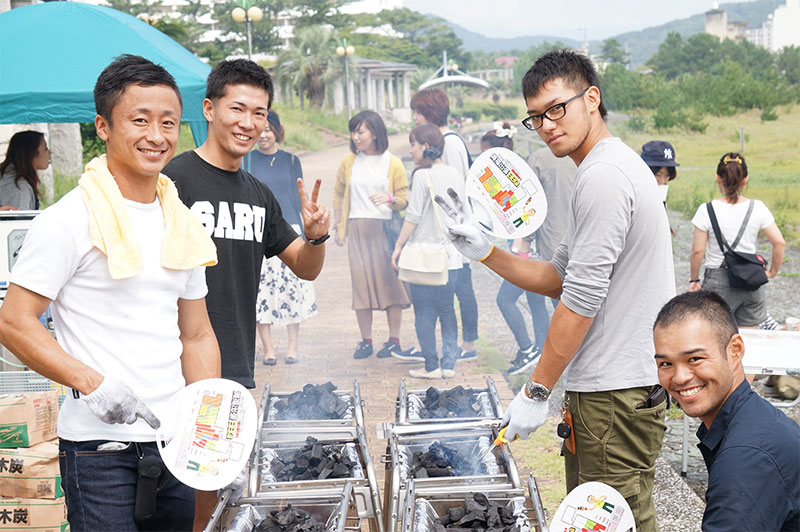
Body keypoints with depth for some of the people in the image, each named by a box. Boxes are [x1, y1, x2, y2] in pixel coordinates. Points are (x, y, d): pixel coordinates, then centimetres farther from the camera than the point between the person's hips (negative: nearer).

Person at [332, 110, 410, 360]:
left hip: (386, 229, -2)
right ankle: (365, 341, 7)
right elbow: (338, 195, 19)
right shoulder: (349, 162, 9)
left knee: (390, 281, -1)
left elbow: (405, 200, 1)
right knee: (361, 282, 0)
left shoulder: (393, 163, 1)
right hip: (357, 229, 2)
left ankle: (394, 339, 8)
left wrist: (390, 198, -20)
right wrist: (337, 226, 14)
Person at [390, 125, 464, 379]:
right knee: (447, 309, 12)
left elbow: (413, 216, -13)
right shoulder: (455, 175, 8)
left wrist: (399, 246, -5)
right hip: (450, 254, 6)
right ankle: (448, 364, 12)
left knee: (423, 312, 2)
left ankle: (431, 366, 3)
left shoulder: (423, 175, -12)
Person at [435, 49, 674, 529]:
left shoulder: (603, 176, -15)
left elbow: (581, 298, -19)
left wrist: (536, 391, -15)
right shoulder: (616, 168, 19)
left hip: (616, 394, -11)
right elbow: (560, 279, 19)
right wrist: (484, 251, 10)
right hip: (611, 384, 11)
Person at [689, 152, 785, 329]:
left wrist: (694, 279, 6)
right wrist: (772, 272, 11)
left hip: (718, 282, -3)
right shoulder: (758, 207, -2)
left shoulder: (707, 210, -9)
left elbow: (697, 251, -8)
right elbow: (779, 243, -3)